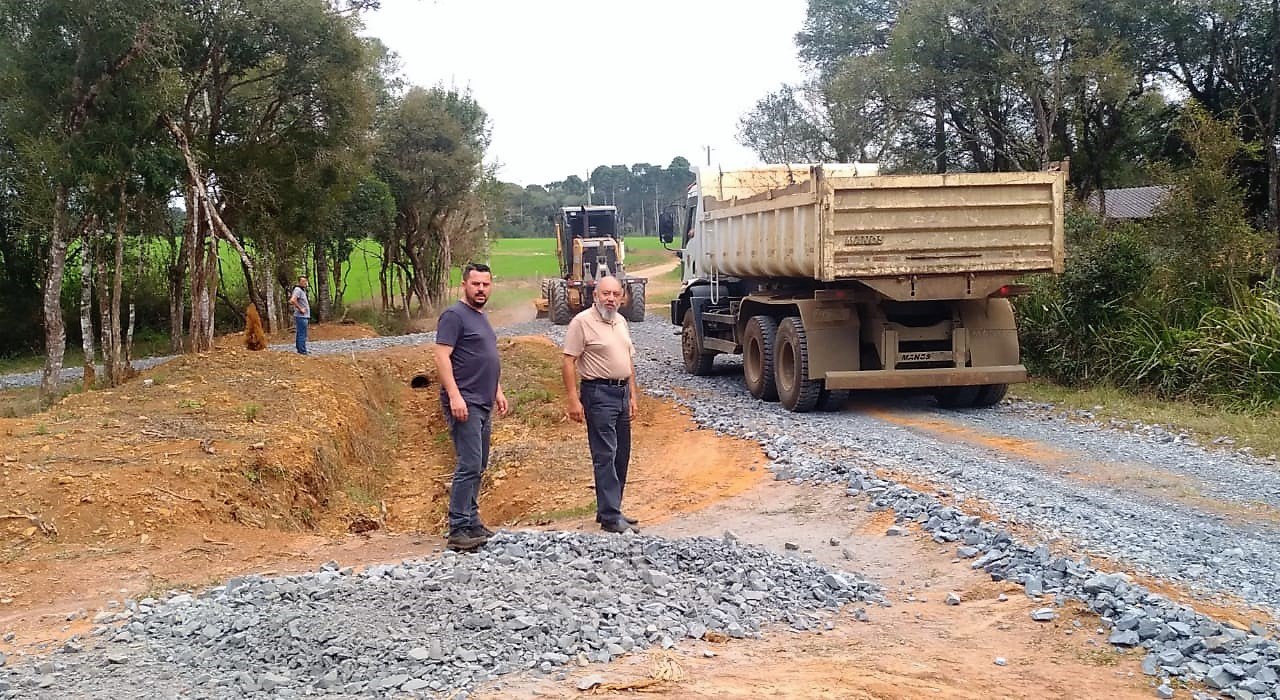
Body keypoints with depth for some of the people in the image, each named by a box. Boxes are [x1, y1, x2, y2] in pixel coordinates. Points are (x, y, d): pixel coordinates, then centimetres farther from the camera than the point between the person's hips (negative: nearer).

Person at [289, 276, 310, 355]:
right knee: (302, 335, -10)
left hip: (304, 316, 10)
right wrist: (300, 309, -20)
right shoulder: (298, 290, -12)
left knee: (299, 334, 13)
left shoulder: (303, 290, 18)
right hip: (301, 316, -10)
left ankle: (300, 350, 18)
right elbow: (293, 300, -28)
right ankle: (302, 351, -11)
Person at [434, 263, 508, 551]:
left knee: (478, 466, 12)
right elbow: (442, 357, -16)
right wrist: (455, 396, -23)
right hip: (464, 403, -10)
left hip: (483, 404, 10)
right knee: (469, 466, -13)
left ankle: (471, 522, 18)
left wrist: (497, 391, 22)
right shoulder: (454, 315, -9)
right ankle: (459, 530, -12)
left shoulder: (481, 316, 19)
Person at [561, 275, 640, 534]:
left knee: (621, 456, 11)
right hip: (599, 393, -8)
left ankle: (609, 509, 21)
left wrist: (632, 395, 15)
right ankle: (610, 517, -8)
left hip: (622, 391, 8)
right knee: (605, 455, -9)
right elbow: (568, 361, -13)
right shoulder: (582, 322, -10)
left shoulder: (621, 322, 13)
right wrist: (573, 400, -19)